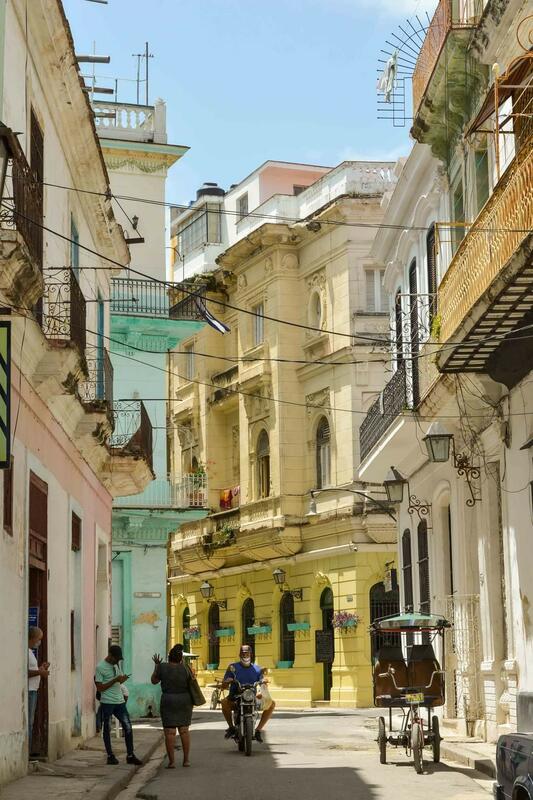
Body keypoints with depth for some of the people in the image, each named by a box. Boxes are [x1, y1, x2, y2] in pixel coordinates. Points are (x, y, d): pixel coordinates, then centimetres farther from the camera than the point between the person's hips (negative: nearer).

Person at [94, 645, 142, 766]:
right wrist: (115, 680, -18)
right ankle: (110, 756, 12)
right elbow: (100, 688, -12)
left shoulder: (116, 664, 12)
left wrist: (122, 679, 0)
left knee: (128, 727, 1)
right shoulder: (100, 667, -9)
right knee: (107, 729, 3)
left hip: (119, 701, 6)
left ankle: (130, 755, 6)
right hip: (107, 703, -6)